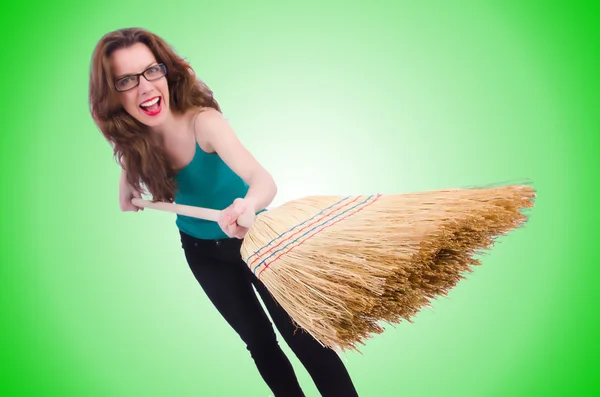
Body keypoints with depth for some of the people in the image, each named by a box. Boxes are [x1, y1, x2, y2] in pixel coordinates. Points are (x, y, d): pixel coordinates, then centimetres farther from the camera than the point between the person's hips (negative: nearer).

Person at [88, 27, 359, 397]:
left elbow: (263, 180, -48)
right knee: (259, 341, 16)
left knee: (301, 336, -3)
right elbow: (128, 198, 10)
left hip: (252, 237, -4)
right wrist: (129, 191, -9)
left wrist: (248, 205, -66)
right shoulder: (131, 139, -14)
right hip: (201, 251, 5)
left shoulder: (202, 121, -30)